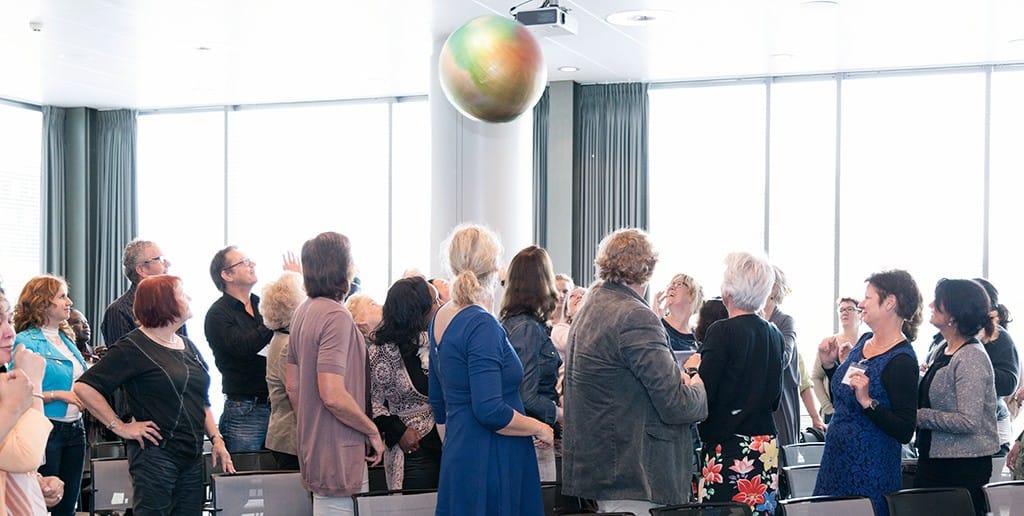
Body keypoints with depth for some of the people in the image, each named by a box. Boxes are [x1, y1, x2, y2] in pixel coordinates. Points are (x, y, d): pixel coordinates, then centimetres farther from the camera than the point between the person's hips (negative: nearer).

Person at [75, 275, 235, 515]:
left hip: (192, 457, 7)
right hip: (155, 454, -7)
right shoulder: (134, 347, -8)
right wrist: (120, 427, -13)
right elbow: (84, 387, -13)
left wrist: (217, 440, 9)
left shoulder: (188, 346, 16)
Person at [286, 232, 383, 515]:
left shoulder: (302, 312, 11)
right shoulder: (336, 316, -18)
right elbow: (333, 395, -25)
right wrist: (372, 431, -12)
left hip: (312, 447, 10)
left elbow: (292, 385, 16)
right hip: (338, 455, -10)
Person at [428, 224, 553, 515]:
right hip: (491, 462, -9)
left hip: (458, 456, 9)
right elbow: (489, 411, -23)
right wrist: (539, 428, -9)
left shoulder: (440, 319, 10)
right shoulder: (482, 326, -17)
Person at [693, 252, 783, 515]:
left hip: (727, 445, -7)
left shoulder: (722, 332, -11)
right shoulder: (775, 335, 9)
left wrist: (693, 367, 4)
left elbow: (703, 395, -13)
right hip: (767, 445, 7)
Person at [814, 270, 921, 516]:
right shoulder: (865, 341, 8)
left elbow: (905, 432, -19)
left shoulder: (902, 360, -16)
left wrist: (868, 402, -29)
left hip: (869, 472, -8)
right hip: (836, 462, 8)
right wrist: (829, 364, 6)